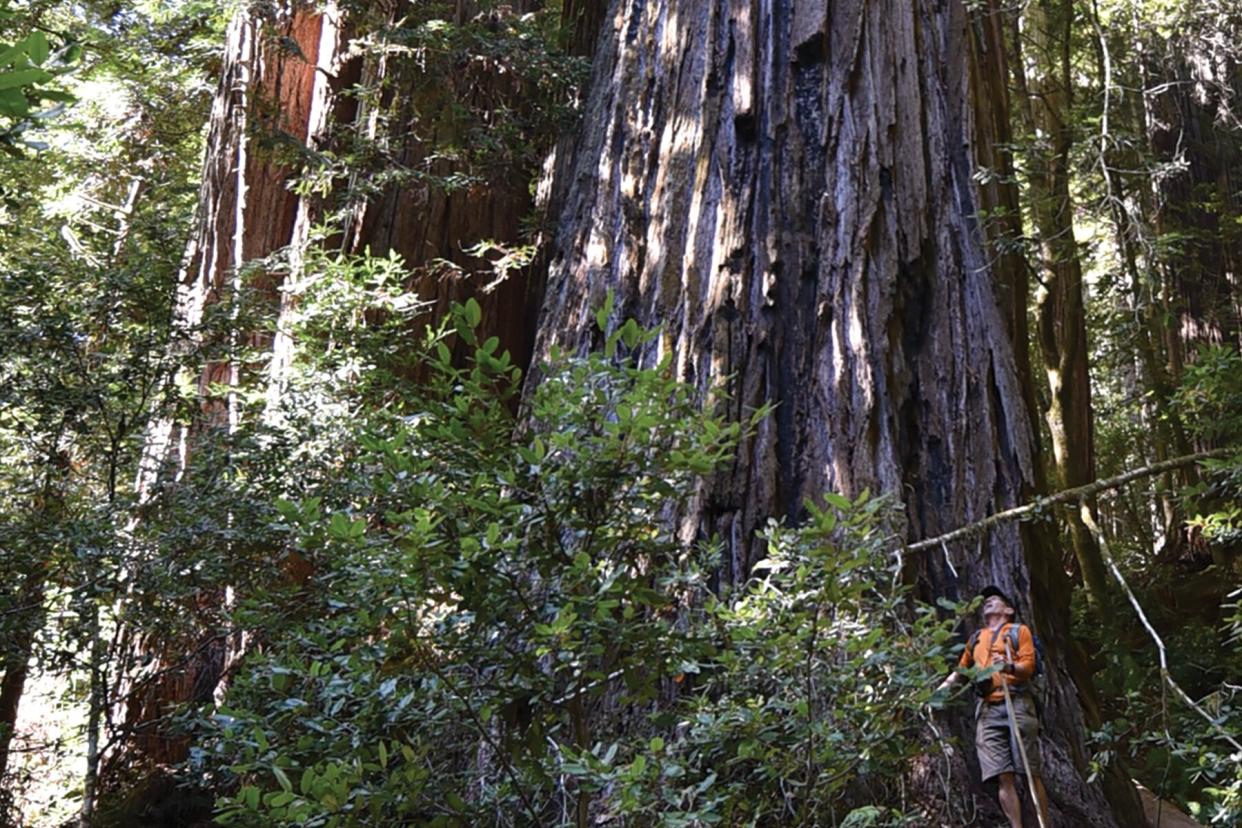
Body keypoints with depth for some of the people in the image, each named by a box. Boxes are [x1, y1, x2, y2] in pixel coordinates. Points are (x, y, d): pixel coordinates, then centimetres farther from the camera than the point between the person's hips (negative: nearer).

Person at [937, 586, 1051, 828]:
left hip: (1016, 705, -4)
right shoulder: (976, 639, 26)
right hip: (987, 710, 4)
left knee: (1030, 773, -9)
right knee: (1003, 777, -5)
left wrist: (1010, 667, -23)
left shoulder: (1019, 630, 12)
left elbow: (1029, 666, -2)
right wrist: (946, 685, 17)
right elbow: (962, 670, 33)